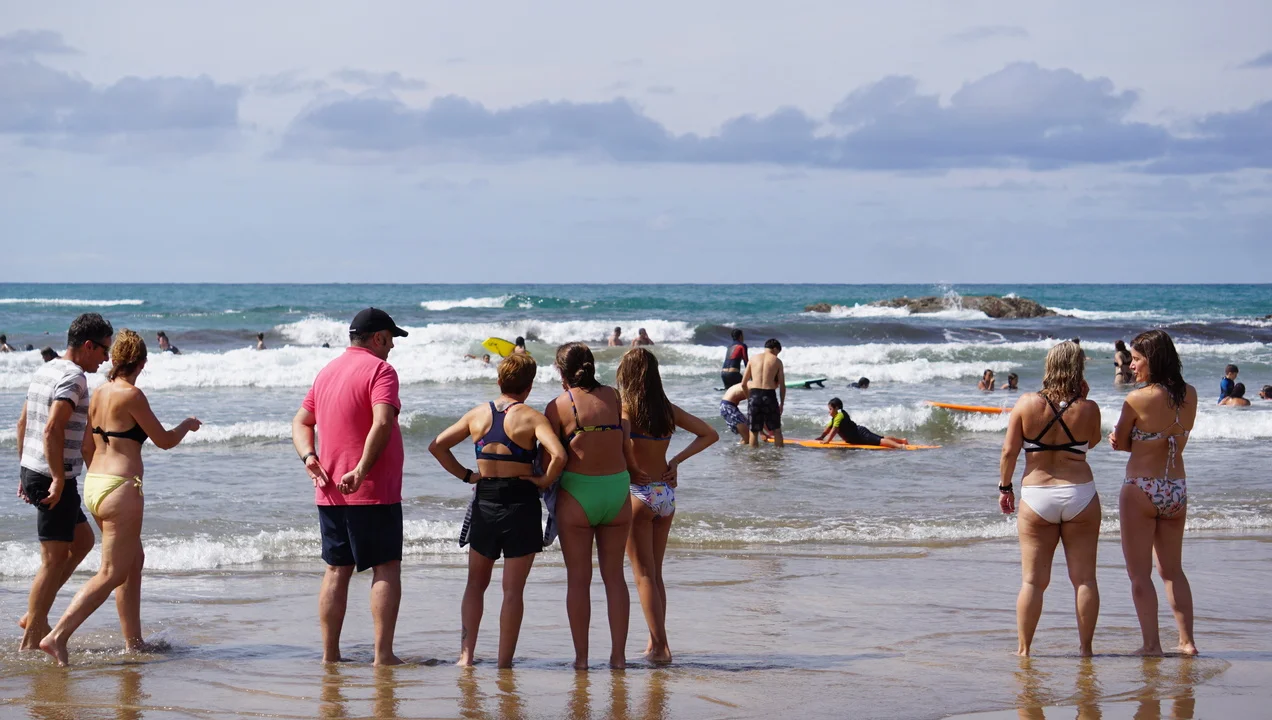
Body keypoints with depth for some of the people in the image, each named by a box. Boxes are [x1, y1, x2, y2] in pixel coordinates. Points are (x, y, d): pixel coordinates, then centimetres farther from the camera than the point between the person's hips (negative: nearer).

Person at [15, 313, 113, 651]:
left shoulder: (44, 372, 14)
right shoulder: (73, 378, -16)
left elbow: (22, 424, 20)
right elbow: (52, 430, -26)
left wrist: (26, 474, 24)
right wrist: (58, 480, -23)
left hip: (31, 471, 10)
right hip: (53, 477, -10)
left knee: (82, 540, 21)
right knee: (54, 559, -3)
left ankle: (34, 616, 19)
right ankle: (31, 640, 2)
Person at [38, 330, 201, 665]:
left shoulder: (99, 393, 8)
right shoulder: (131, 395, -14)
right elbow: (164, 441, -6)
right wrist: (187, 425, 14)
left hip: (93, 484, 9)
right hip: (120, 487, -9)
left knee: (134, 561, 21)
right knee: (112, 573, -5)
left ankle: (133, 641, 25)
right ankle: (58, 636, -15)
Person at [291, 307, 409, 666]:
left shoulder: (327, 371, 16)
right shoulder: (379, 370, -9)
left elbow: (301, 422, 18)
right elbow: (382, 422, -24)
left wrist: (309, 456, 2)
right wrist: (362, 470, -25)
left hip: (330, 492, 7)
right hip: (373, 492, -7)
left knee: (336, 570, 11)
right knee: (387, 568, -2)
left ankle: (329, 654, 12)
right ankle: (383, 654, -7)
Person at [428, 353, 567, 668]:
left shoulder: (477, 414, 4)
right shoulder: (532, 417, -9)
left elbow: (436, 446, 5)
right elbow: (558, 455, -24)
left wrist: (465, 475, 8)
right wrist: (545, 480, -7)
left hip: (484, 501, 4)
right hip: (520, 503, -4)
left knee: (476, 583, 17)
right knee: (513, 589, 2)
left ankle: (466, 654, 9)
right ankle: (504, 663, 3)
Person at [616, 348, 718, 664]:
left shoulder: (625, 407, -10)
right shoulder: (668, 410, 6)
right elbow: (710, 434, 11)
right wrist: (676, 460, 9)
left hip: (638, 494, -6)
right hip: (666, 494, 6)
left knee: (644, 575, 0)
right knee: (655, 573, 16)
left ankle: (660, 646, -4)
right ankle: (656, 643, 18)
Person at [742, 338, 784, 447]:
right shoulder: (777, 361, 5)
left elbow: (743, 383, 10)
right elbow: (782, 385, 4)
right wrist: (782, 403, 13)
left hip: (754, 394, 2)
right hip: (769, 394, -1)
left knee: (754, 431, 9)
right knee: (776, 430, 12)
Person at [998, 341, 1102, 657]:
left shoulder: (1027, 404, -6)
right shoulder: (1088, 409, -6)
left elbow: (1009, 451, -3)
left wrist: (1004, 487, 11)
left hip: (1036, 498, 0)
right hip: (1080, 496, 0)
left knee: (1033, 580, 6)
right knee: (1084, 577, 7)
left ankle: (1023, 648, 8)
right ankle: (1085, 647, 9)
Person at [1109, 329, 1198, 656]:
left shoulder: (1136, 400, -15)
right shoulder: (1189, 396, 0)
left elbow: (1119, 443, -4)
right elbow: (1181, 439, 9)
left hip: (1140, 489, -6)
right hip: (1177, 490, 6)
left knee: (1140, 573, 4)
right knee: (1173, 570, 18)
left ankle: (1151, 643, 1)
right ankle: (1187, 641, 17)